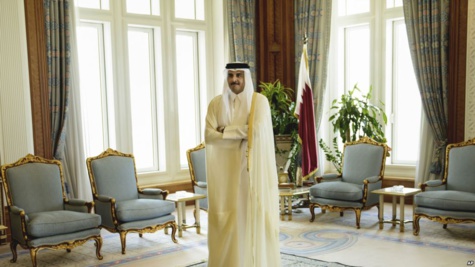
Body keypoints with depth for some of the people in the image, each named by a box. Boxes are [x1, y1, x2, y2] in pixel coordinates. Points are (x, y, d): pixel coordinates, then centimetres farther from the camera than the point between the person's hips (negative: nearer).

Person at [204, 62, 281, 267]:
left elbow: (256, 131, -18)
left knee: (252, 214, 0)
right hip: (225, 171, 3)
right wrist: (241, 134, -13)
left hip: (251, 169, -2)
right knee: (227, 219, 4)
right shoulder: (216, 103, 7)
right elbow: (209, 136, -5)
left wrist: (225, 131, -9)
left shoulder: (259, 101, -3)